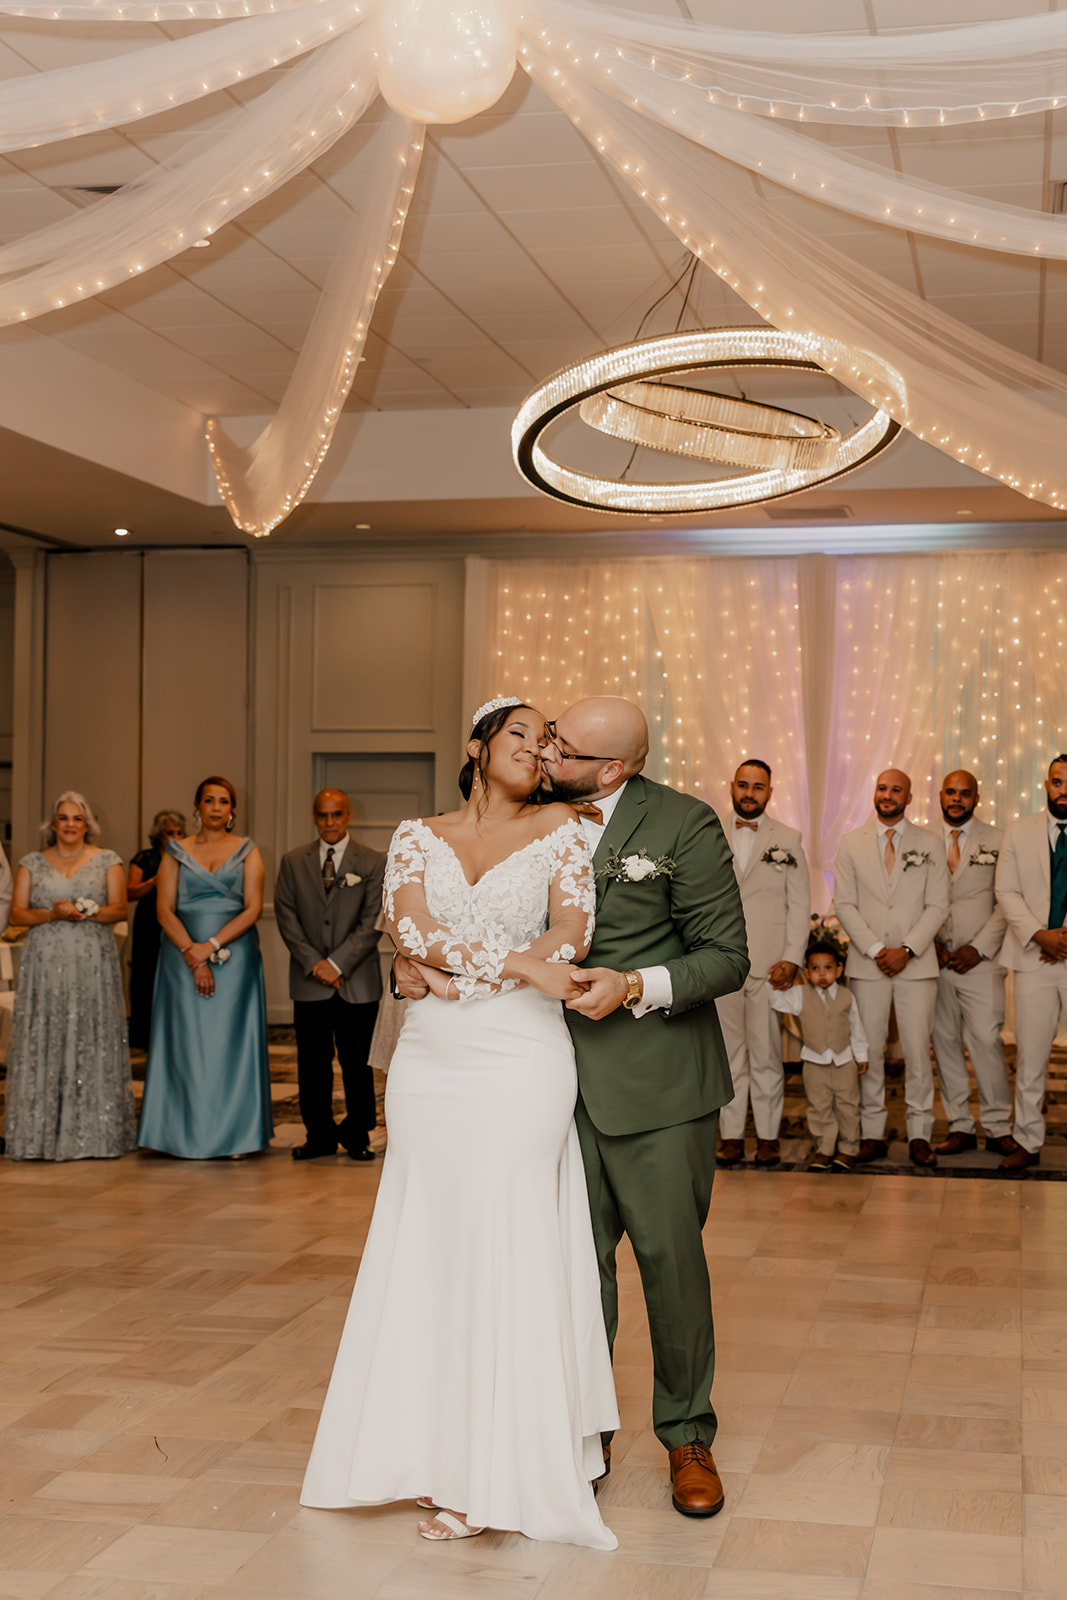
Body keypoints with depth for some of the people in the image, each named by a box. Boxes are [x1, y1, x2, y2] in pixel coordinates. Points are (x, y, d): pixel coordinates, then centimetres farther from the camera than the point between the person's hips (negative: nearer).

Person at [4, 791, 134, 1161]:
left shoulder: (107, 861, 9)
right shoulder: (32, 863, 12)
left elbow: (119, 908, 1)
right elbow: (16, 914, 6)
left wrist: (88, 912, -17)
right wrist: (52, 914, -11)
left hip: (93, 964, -1)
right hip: (45, 963, 1)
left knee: (93, 1044, -4)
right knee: (43, 1045, -4)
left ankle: (94, 1133, 0)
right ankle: (42, 1134, -1)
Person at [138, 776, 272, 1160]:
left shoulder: (247, 852, 7)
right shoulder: (176, 852, 8)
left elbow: (253, 909, -2)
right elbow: (164, 910, 0)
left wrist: (211, 946, -13)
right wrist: (193, 955, -13)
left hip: (235, 953, 0)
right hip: (184, 953, 0)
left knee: (231, 1039, -1)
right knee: (189, 1040, -1)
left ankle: (236, 1134, 3)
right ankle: (192, 1136, 2)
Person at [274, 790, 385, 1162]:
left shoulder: (373, 863, 2)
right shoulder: (293, 862, 9)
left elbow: (372, 923, -4)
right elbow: (286, 917, 3)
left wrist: (337, 964, -12)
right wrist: (314, 964, -7)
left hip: (357, 981, -2)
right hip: (309, 983, 2)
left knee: (357, 1062, 3)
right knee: (312, 1063, 4)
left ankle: (357, 1134, 16)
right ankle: (320, 1135, 15)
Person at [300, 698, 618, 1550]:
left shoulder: (559, 828, 5)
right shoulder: (417, 837, 10)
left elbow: (571, 934, -6)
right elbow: (411, 932, -5)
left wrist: (451, 970, -10)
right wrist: (515, 962, -16)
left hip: (520, 1061, -3)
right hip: (429, 1060, 3)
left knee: (505, 1250, -3)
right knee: (430, 1249, 6)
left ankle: (492, 1475, 4)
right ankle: (434, 1452, 17)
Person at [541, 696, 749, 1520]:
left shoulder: (683, 823, -8)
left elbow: (726, 956, -7)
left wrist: (637, 987, -21)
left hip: (656, 1080, -3)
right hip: (563, 1080, 3)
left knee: (671, 1256, 6)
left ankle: (688, 1436, 23)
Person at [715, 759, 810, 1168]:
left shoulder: (788, 840, 8)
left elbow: (800, 905, 4)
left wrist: (792, 959, -6)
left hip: (769, 965, -1)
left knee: (767, 1055, 0)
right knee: (727, 1053, 5)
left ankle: (768, 1135, 9)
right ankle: (731, 1135, 11)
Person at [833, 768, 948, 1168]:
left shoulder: (930, 844, 7)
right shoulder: (852, 844, 9)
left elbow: (937, 906, 2)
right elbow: (844, 904, 4)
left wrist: (907, 950, -10)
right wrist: (875, 949, -8)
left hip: (917, 963, -1)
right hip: (866, 963, 1)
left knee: (918, 1049, -2)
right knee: (868, 1049, 0)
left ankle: (920, 1135, 5)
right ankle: (872, 1133, 7)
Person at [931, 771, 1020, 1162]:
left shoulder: (996, 841, 5)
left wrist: (978, 948, -8)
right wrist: (930, 942, -3)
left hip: (980, 959, -2)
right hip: (934, 958, 2)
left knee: (986, 1039, -10)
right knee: (944, 1041, 3)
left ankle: (998, 1127, 1)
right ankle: (960, 1126, 11)